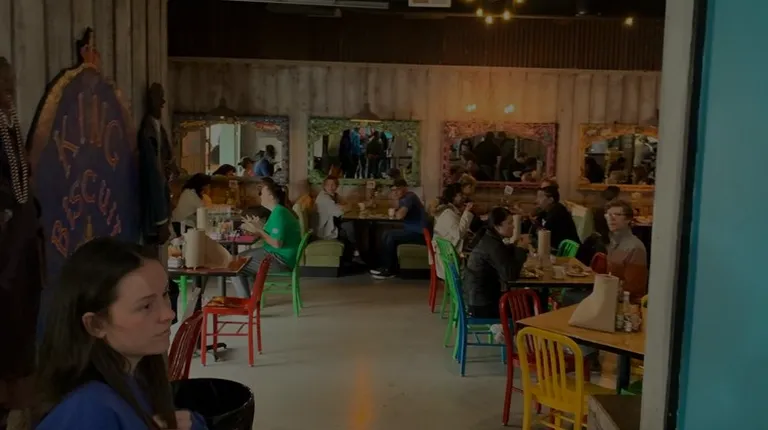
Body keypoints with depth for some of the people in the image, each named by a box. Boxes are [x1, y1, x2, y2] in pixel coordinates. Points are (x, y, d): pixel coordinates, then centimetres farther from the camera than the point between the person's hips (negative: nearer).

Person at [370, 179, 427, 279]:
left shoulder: (410, 197, -18)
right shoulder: (403, 198, 14)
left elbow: (400, 216, -28)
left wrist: (396, 213, -6)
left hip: (419, 233, -11)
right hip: (412, 230, 11)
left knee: (391, 236, -19)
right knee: (386, 235, 7)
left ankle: (389, 270, -8)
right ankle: (386, 267, 4)